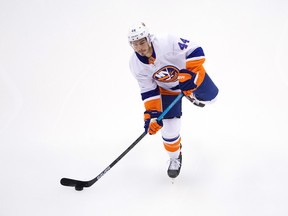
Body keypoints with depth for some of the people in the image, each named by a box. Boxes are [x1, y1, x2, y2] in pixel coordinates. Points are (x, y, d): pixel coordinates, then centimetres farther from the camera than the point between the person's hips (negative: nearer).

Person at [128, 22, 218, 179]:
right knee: (169, 126, -4)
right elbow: (148, 92, -16)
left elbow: (195, 51, -31)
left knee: (209, 97, 20)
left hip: (191, 73, -1)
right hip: (166, 87, 2)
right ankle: (175, 157, 24)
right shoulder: (136, 65, -24)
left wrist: (189, 75, -38)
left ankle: (192, 95, 55)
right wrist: (151, 114, -24)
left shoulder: (168, 43, -39)